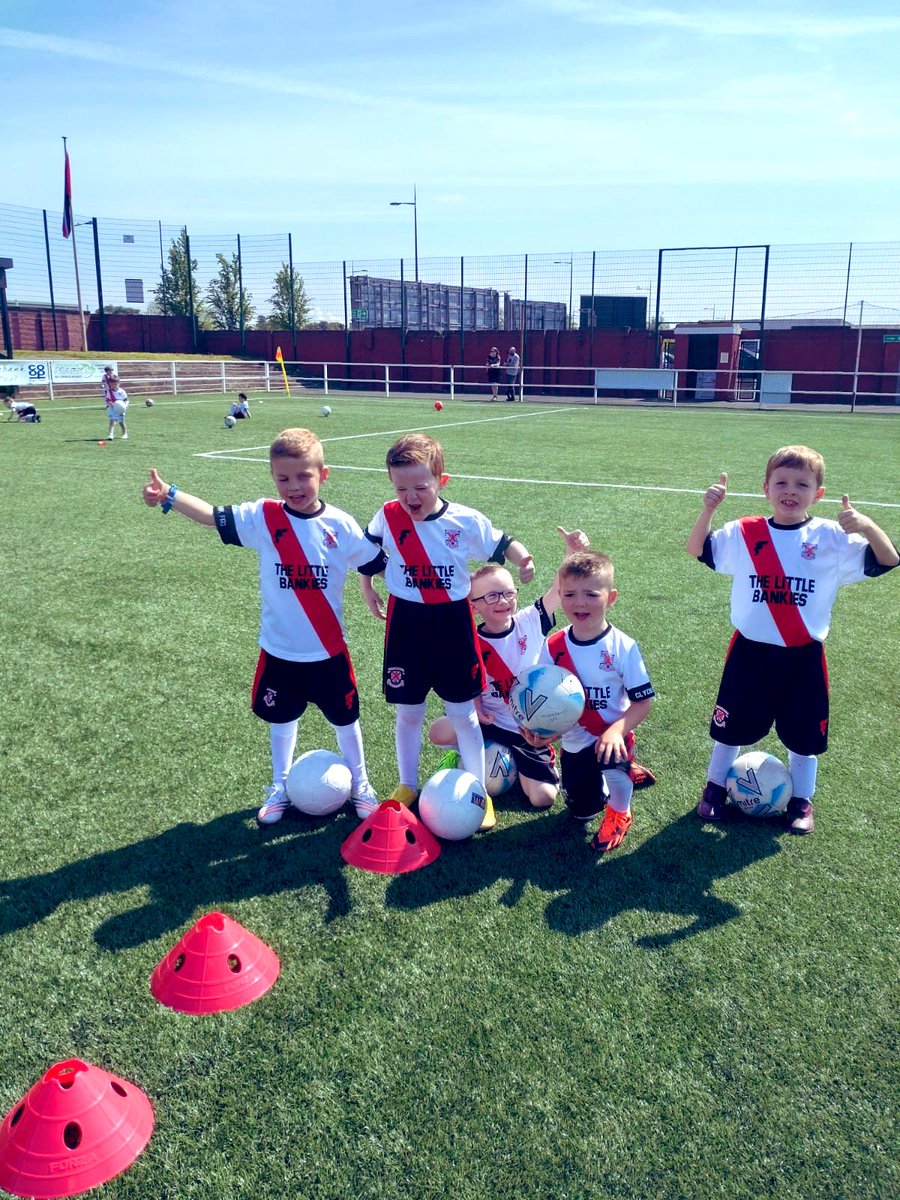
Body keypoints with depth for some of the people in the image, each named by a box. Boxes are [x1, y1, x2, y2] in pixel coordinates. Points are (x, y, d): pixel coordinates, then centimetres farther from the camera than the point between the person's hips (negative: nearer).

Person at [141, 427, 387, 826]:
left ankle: (360, 785, 39)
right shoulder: (262, 517, -10)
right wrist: (168, 495, -31)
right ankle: (279, 787, 43)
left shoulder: (341, 525, -10)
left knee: (344, 720, 15)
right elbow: (213, 515, -18)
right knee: (281, 721, 20)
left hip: (328, 651, -1)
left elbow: (377, 564, 0)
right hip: (279, 650, 1)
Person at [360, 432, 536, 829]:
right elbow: (366, 551, 13)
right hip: (405, 623, 1)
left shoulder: (466, 521, -12)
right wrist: (368, 590, 11)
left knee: (462, 714, 8)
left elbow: (500, 544, -2)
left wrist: (523, 559, -22)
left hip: (453, 623, -1)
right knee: (408, 713, 13)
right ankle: (407, 786, 32)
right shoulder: (387, 517, -7)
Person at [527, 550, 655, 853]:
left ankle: (619, 812, 0)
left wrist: (617, 729, -32)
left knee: (610, 760, -36)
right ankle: (620, 778, 44)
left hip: (611, 737, -3)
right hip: (573, 742, 4)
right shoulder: (553, 647, -10)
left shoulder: (623, 647, -18)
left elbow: (644, 701, -15)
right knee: (581, 811, 11)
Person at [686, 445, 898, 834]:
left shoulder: (831, 538, -6)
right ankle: (715, 787, 35)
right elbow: (697, 549, -3)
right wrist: (709, 509, -19)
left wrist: (867, 525, -30)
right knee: (731, 726, 13)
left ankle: (801, 800, 35)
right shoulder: (744, 533, -4)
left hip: (804, 657, 0)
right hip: (750, 652, 0)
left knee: (803, 733, 14)